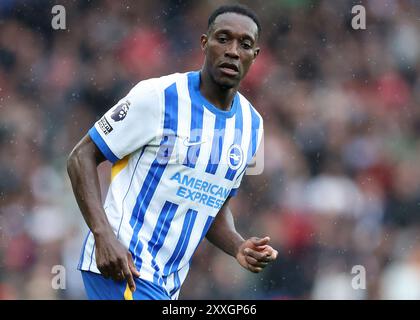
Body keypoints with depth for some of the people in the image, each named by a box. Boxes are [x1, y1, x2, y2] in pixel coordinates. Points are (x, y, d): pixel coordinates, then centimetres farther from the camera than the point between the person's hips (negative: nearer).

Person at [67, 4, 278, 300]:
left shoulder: (251, 125, 10)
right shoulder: (158, 96, -11)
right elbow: (82, 157, -8)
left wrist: (239, 247, 1)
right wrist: (104, 236, -21)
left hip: (169, 283, 7)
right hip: (121, 265, -7)